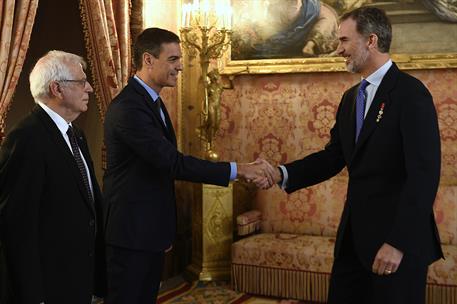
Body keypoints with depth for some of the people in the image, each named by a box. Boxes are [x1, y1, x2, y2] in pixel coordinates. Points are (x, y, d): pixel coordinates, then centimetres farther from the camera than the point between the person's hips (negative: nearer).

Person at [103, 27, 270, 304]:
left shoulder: (152, 101, 11)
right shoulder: (128, 107, -21)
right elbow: (172, 162, -27)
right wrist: (238, 170, -25)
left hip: (151, 231, 9)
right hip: (131, 232, -9)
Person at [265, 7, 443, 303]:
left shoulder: (411, 93, -14)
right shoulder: (351, 97, 12)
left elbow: (425, 175, -19)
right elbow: (333, 156, 11)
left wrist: (398, 242, -22)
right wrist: (282, 174, -4)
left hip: (398, 237, -7)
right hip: (354, 234, 7)